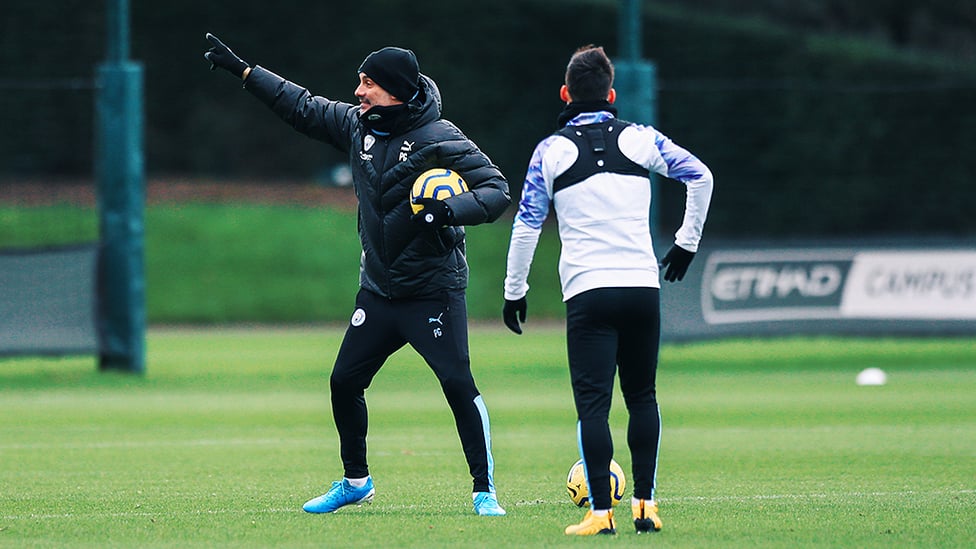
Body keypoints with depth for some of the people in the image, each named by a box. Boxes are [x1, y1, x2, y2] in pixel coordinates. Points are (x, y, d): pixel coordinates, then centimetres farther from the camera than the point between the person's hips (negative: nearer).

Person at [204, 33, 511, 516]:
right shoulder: (358, 125, 3)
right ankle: (355, 481, 26)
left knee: (458, 383, -15)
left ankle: (484, 490, -6)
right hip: (378, 290, 7)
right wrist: (241, 70, 15)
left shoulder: (441, 140, -16)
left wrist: (448, 210, -35)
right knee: (344, 382, 8)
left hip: (433, 290, -7)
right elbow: (302, 108, 16)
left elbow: (496, 191, -18)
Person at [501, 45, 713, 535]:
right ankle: (645, 505, 11)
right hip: (643, 287, 2)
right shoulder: (640, 140, 8)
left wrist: (514, 291, 11)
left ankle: (601, 512, -13)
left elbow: (527, 224, 3)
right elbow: (700, 176, 10)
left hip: (587, 292, -2)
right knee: (642, 396, 14)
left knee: (592, 402, -5)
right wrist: (687, 242, 21)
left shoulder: (551, 150, 4)